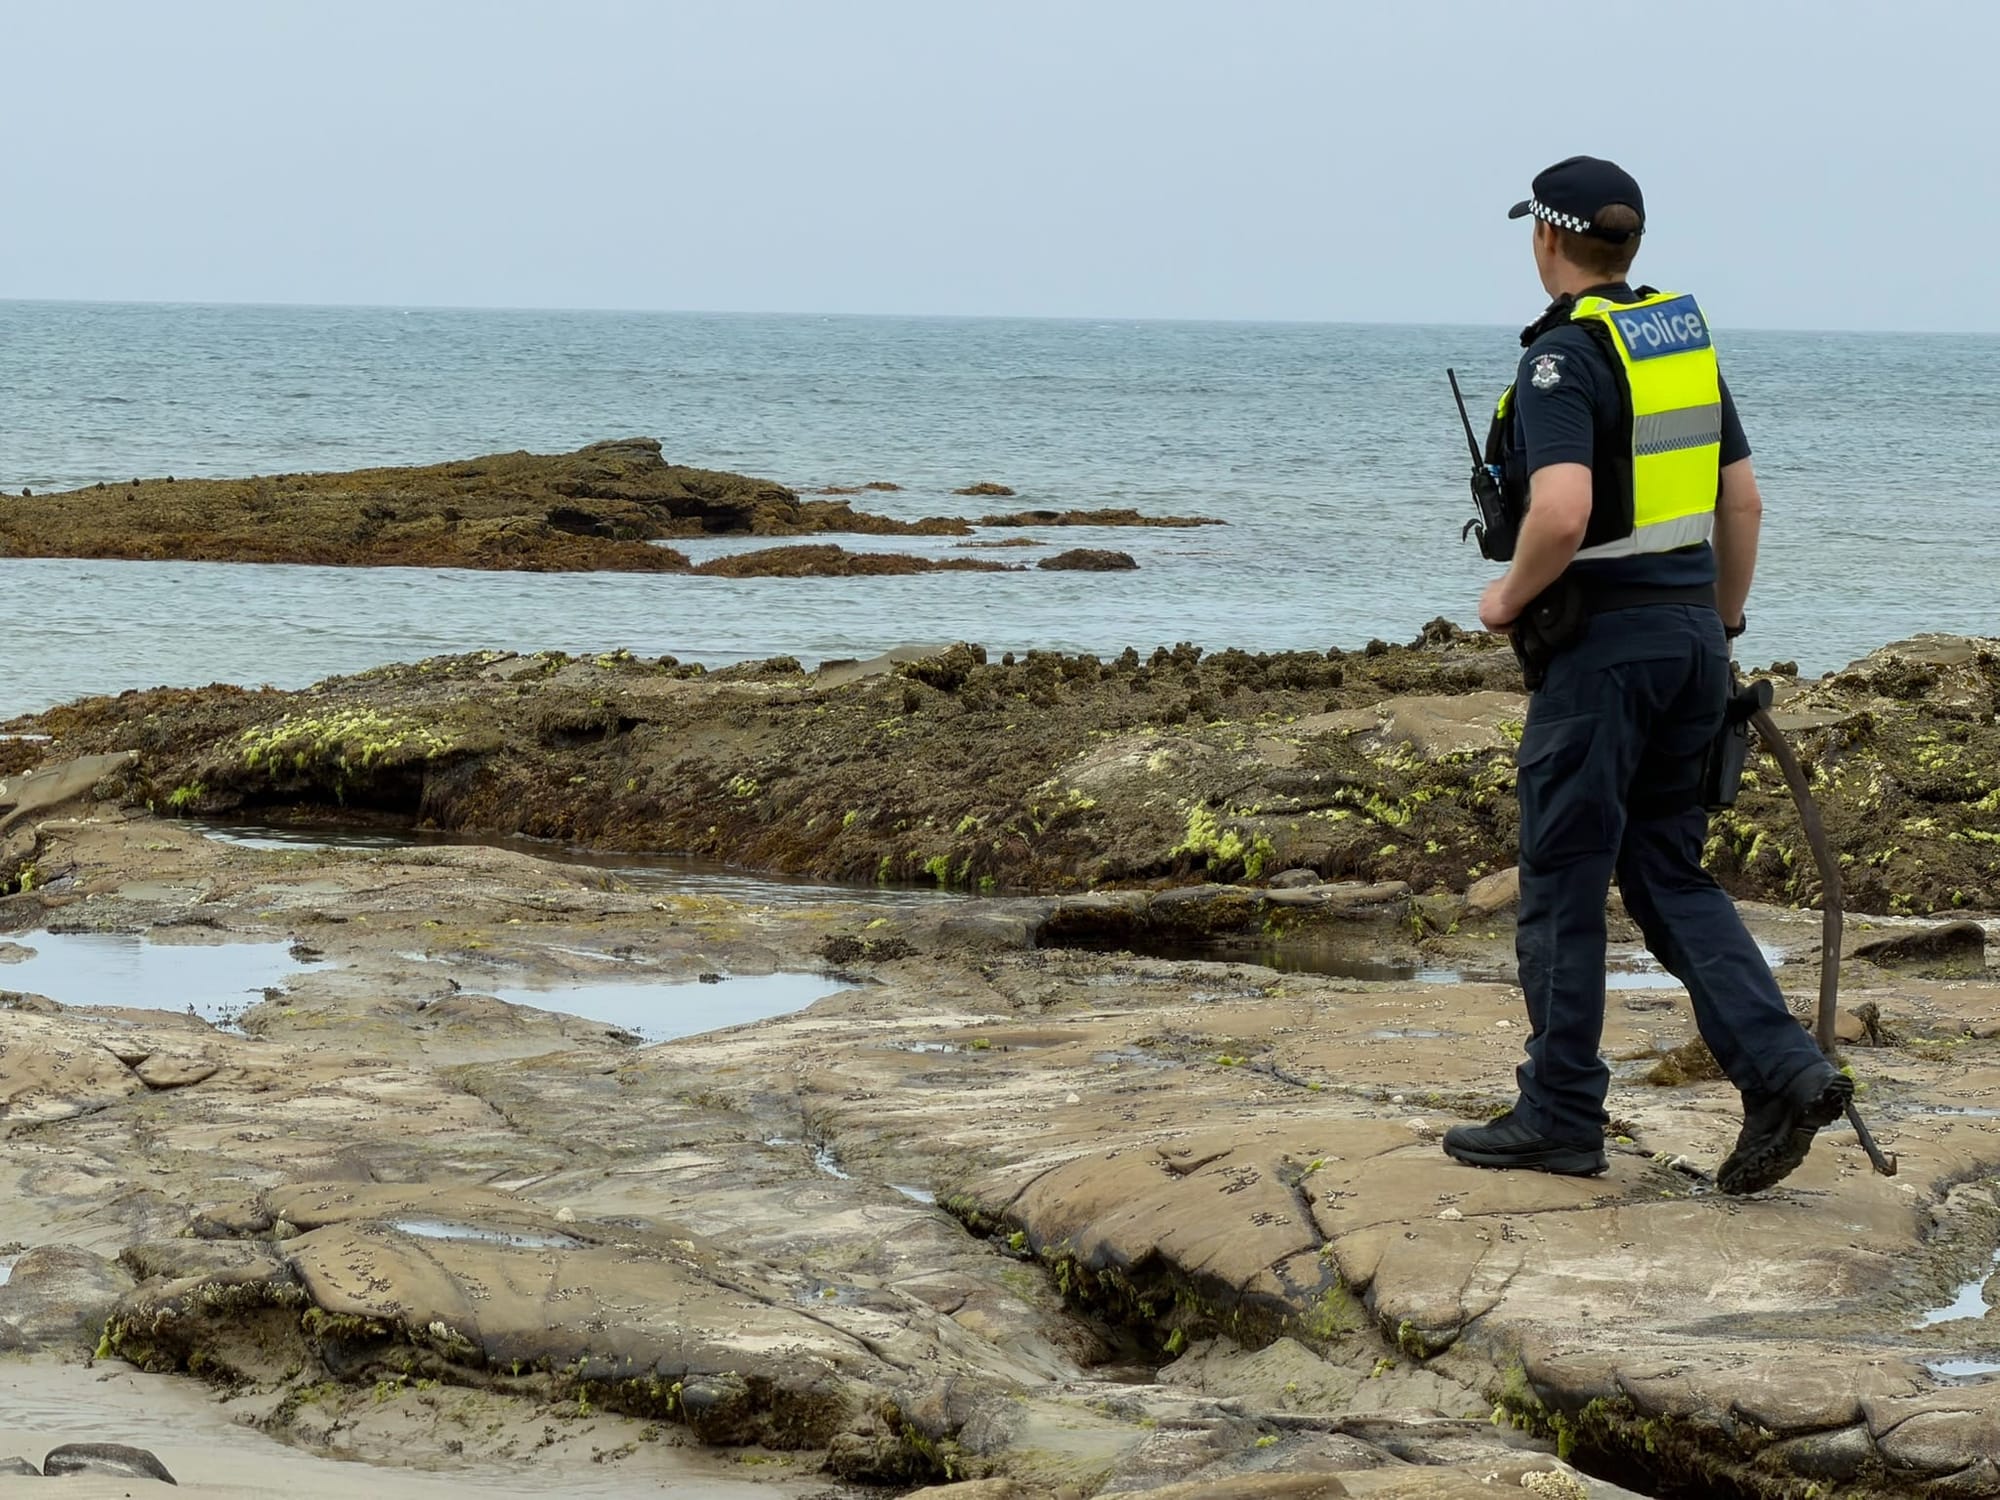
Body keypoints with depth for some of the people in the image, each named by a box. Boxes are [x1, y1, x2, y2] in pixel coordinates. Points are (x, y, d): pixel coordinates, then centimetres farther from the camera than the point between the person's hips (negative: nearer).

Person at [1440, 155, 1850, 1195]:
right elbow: (1742, 500, 15)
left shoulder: (1565, 352, -14)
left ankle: (1560, 1116, 10)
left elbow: (1562, 512, -28)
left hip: (1601, 641, -8)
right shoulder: (1686, 337, 11)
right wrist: (1721, 628, 23)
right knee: (1669, 875, 12)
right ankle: (1783, 1071, -1)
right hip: (1688, 634, 8)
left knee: (1564, 882, 3)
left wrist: (1511, 600, -10)